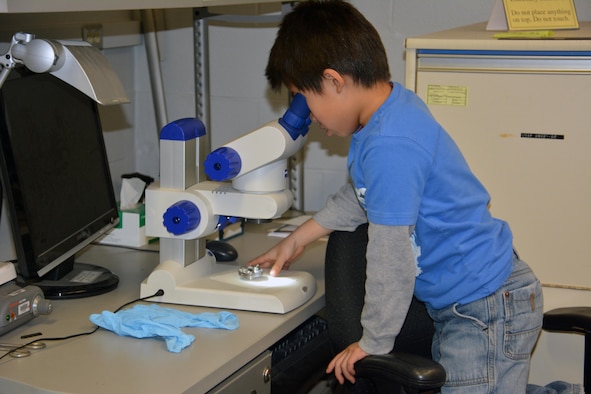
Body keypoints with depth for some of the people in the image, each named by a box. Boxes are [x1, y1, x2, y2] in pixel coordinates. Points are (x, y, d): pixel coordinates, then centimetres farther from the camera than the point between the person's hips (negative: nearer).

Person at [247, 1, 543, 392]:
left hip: (486, 311, -10)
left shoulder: (389, 147, -27)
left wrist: (373, 342, -8)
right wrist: (298, 238, 26)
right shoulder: (396, 102, 4)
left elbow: (391, 257, -21)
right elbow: (363, 194, 22)